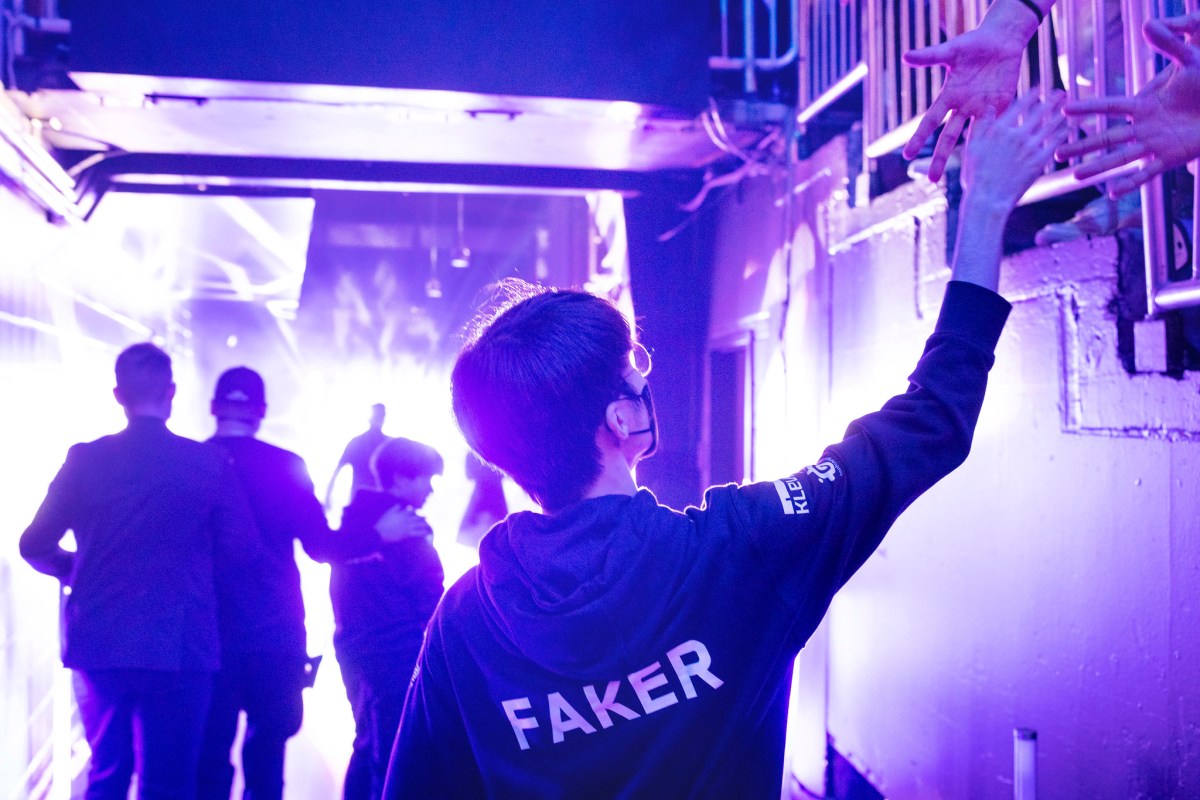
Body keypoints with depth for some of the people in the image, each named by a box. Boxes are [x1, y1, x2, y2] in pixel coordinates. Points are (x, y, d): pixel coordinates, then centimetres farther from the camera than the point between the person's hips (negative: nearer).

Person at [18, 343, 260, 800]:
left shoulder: (85, 459, -1)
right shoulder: (209, 462, -6)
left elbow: (35, 546, 3)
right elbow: (244, 548, -4)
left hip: (97, 644, 3)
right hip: (178, 648, -3)